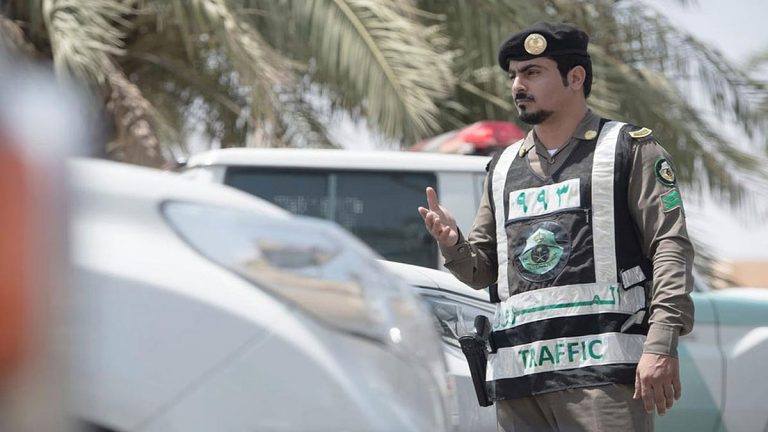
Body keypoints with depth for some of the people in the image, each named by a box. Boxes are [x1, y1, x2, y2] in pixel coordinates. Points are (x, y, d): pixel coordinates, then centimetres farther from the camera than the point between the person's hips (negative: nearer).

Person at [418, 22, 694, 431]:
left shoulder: (629, 149, 7)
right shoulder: (503, 168, 22)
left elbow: (670, 247, -3)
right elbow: (482, 270, 24)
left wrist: (661, 344, -16)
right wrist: (452, 245, -1)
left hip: (601, 369, -5)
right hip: (518, 377, 5)